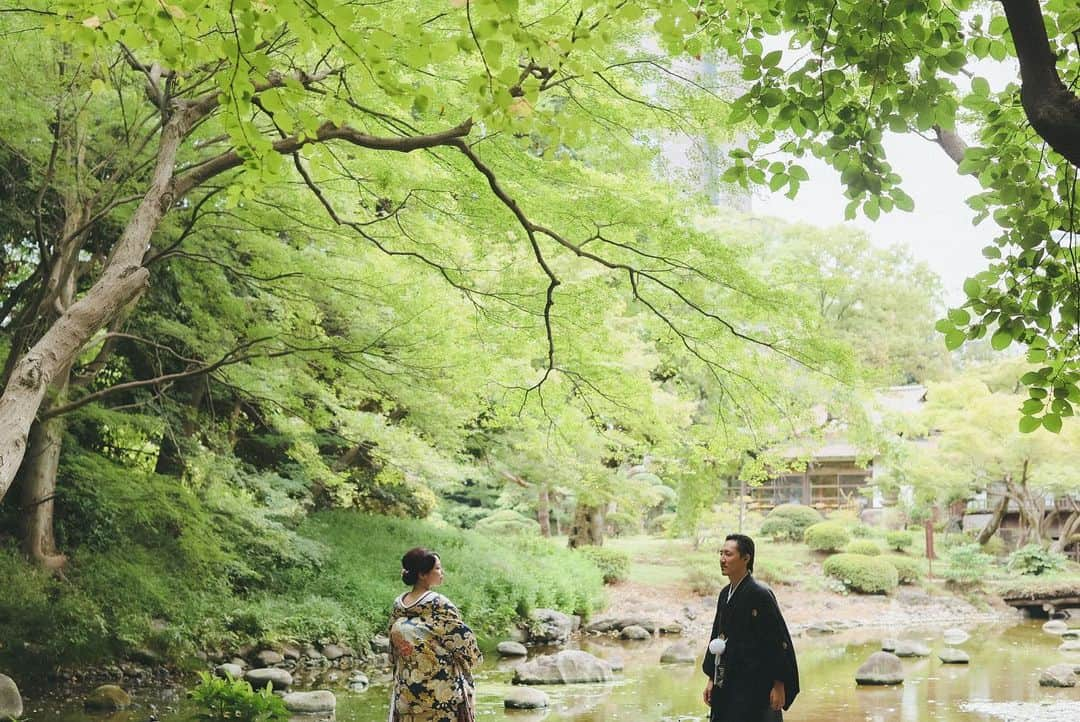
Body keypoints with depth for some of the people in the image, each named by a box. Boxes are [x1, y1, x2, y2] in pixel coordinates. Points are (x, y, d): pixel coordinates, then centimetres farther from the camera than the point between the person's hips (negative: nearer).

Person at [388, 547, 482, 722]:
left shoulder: (398, 604, 2)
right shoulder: (438, 604, -17)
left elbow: (394, 649, 11)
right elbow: (463, 637, -12)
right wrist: (473, 657, 6)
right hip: (441, 687, -6)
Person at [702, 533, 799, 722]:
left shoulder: (760, 594, -15)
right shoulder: (725, 594, 9)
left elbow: (780, 640, -15)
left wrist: (779, 685, -15)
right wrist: (711, 679, 16)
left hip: (753, 687, -8)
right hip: (725, 687, 8)